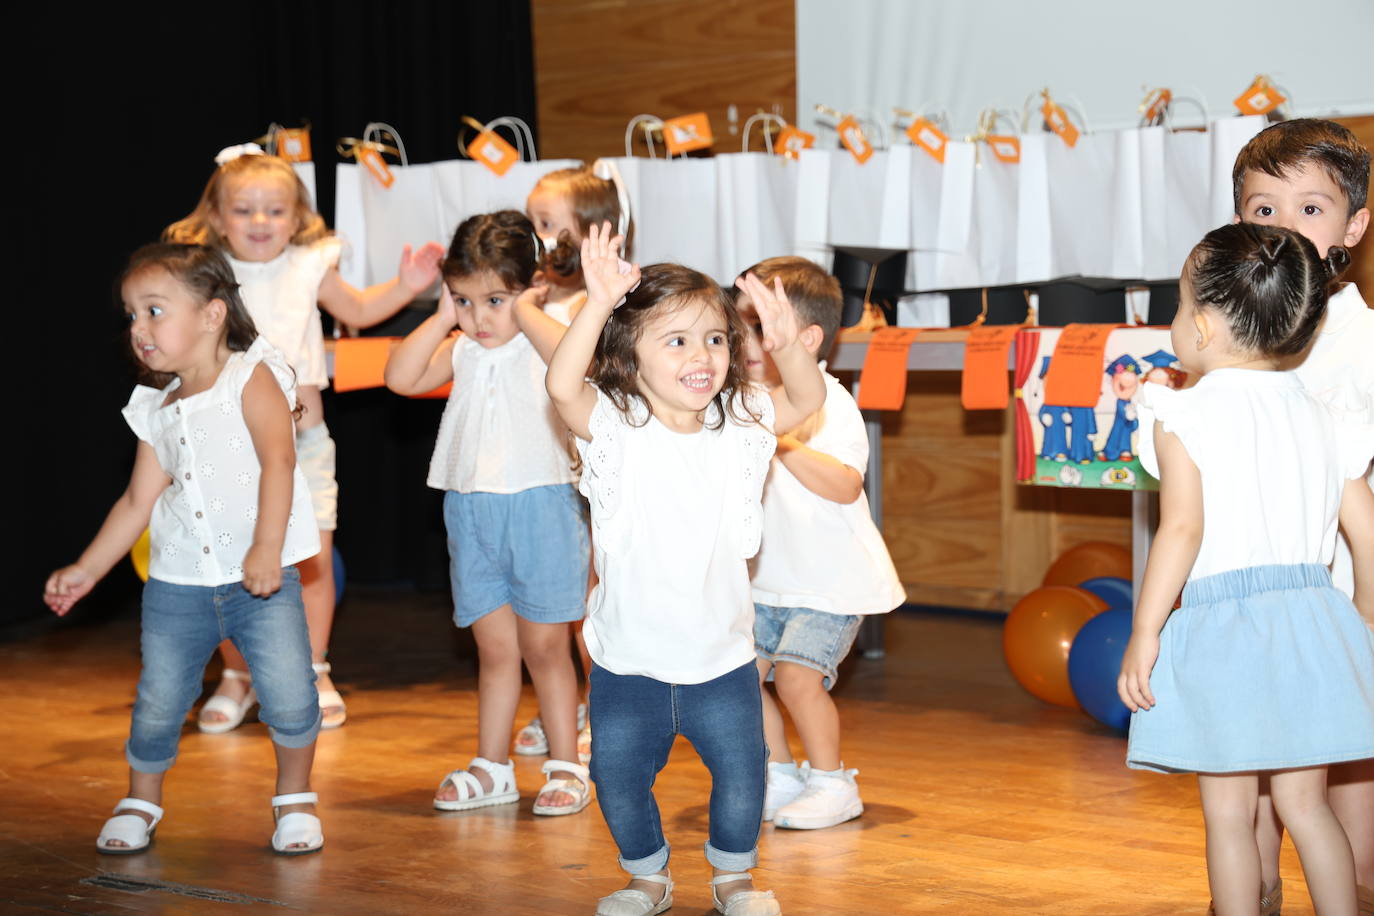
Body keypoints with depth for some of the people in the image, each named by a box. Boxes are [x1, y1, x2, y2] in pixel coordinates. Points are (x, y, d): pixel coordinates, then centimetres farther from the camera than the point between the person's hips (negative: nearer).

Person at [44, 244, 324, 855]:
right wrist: (85, 571, 18)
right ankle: (141, 802, 28)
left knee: (291, 697, -11)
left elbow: (278, 463, -17)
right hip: (178, 586, 4)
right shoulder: (157, 410, 11)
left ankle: (295, 798, 12)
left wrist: (267, 548, -28)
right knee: (157, 706, 5)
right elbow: (137, 502, 18)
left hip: (260, 581, -4)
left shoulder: (252, 379, -6)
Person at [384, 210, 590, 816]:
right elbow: (401, 378, -3)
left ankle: (567, 767, 13)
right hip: (471, 510, 5)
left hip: (539, 506, -5)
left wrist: (526, 311, -16)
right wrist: (442, 319, -2)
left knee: (543, 646, 2)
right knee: (494, 648, 12)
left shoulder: (541, 343, -5)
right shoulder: (462, 352, 9)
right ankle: (491, 767, 21)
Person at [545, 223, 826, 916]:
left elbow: (807, 399, -10)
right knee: (619, 778, 7)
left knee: (741, 775, 5)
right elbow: (563, 385, -30)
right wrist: (598, 304, -43)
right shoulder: (615, 430, -13)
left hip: (721, 658, 2)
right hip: (629, 662, -1)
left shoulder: (739, 429, -2)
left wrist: (786, 345, -31)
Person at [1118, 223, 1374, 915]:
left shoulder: (1184, 415, -6)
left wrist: (1144, 634, -14)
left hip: (1221, 626, -5)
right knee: (1305, 803, 14)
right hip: (1312, 623, 5)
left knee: (1228, 813, 4)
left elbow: (1183, 528, -16)